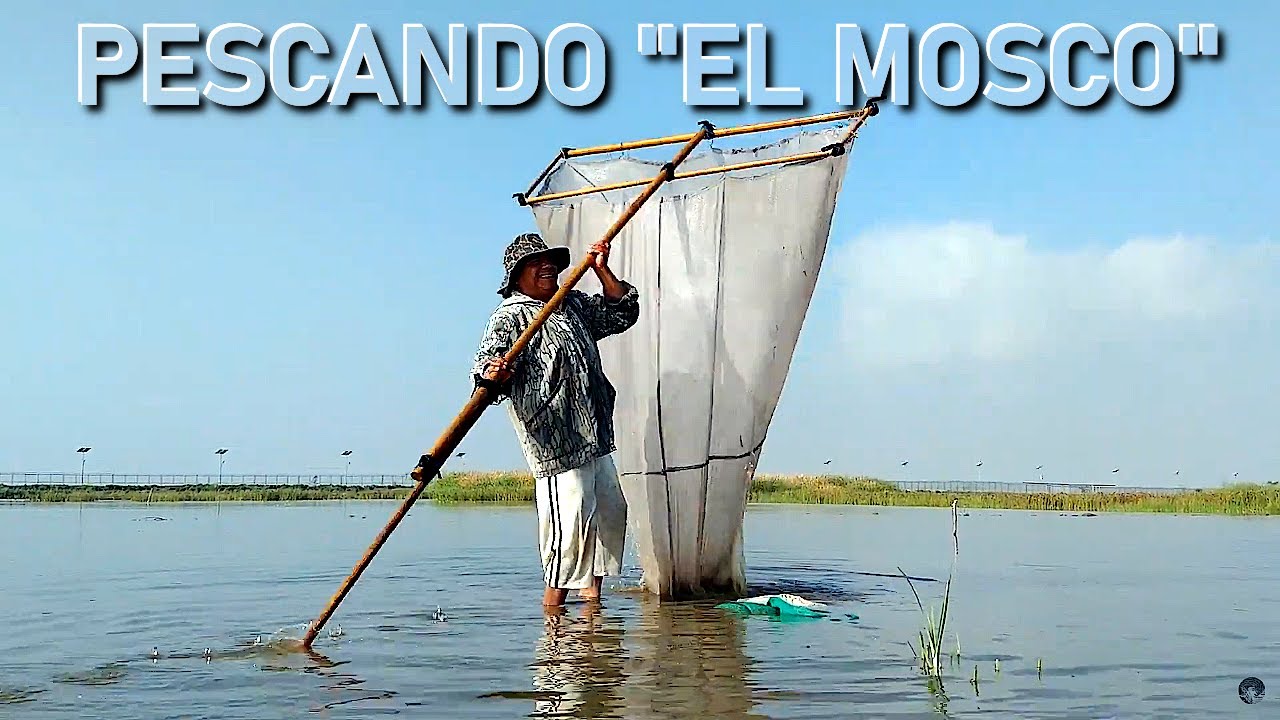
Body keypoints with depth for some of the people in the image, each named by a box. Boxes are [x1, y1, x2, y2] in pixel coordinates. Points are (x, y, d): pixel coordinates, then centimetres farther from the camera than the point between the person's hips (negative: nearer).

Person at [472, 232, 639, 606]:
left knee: (610, 510, 14)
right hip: (555, 440, -9)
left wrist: (601, 269, 9)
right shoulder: (509, 318, -8)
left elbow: (623, 312, 22)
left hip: (595, 437, 9)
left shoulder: (575, 305, 16)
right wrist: (492, 376, -47)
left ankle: (592, 593, 28)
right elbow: (489, 360, -23)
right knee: (571, 518, -12)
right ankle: (553, 604, 1)